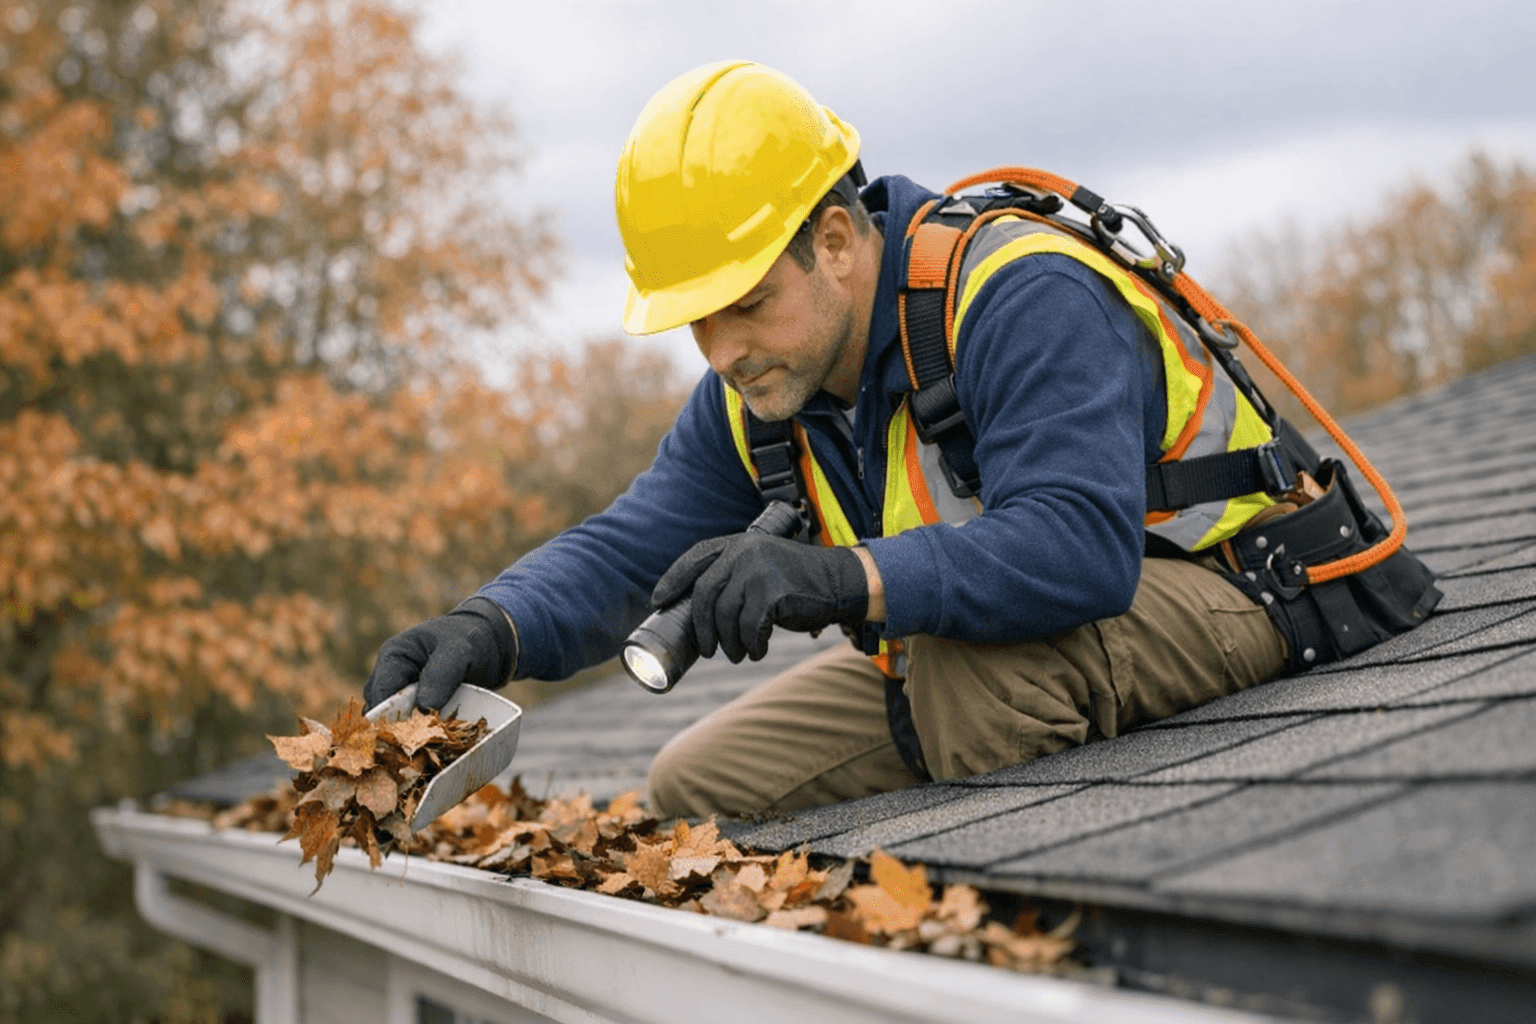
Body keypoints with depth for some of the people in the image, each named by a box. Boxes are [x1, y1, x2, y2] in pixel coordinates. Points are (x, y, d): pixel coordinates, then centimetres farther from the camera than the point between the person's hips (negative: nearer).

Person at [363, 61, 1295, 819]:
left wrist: (842, 579, -54)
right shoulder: (755, 394, -3)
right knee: (695, 787, 2)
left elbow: (1083, 544, -41)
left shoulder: (1022, 301, -29)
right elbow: (629, 548, -5)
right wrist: (491, 631, -27)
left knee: (969, 659, -41)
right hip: (947, 653, 8)